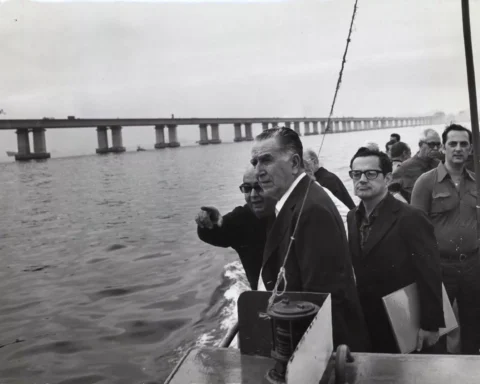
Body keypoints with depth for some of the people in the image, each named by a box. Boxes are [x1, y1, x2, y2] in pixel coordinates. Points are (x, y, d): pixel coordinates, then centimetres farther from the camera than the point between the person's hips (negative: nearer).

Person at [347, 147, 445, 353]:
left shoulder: (410, 218, -18)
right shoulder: (352, 217, 3)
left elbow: (429, 276, -17)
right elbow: (356, 271, 8)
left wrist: (430, 325, -16)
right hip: (366, 325, 6)